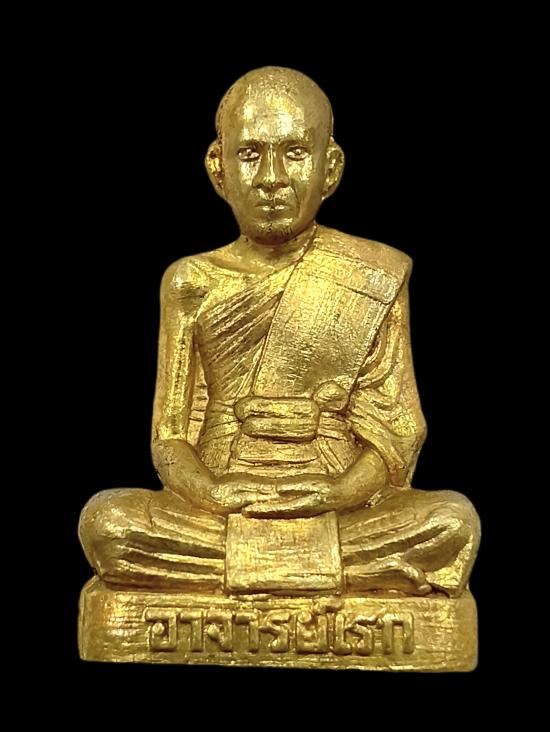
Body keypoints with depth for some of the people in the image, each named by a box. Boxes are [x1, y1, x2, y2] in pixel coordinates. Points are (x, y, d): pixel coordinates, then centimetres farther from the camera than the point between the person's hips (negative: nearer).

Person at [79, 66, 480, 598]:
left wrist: (339, 492, -20)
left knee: (452, 521, -26)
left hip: (342, 512, 0)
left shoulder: (374, 281, 4)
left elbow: (395, 432, 0)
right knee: (104, 520, -25)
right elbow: (171, 436, 4)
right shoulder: (191, 286, 7)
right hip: (221, 511, 1)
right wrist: (212, 493, -18)